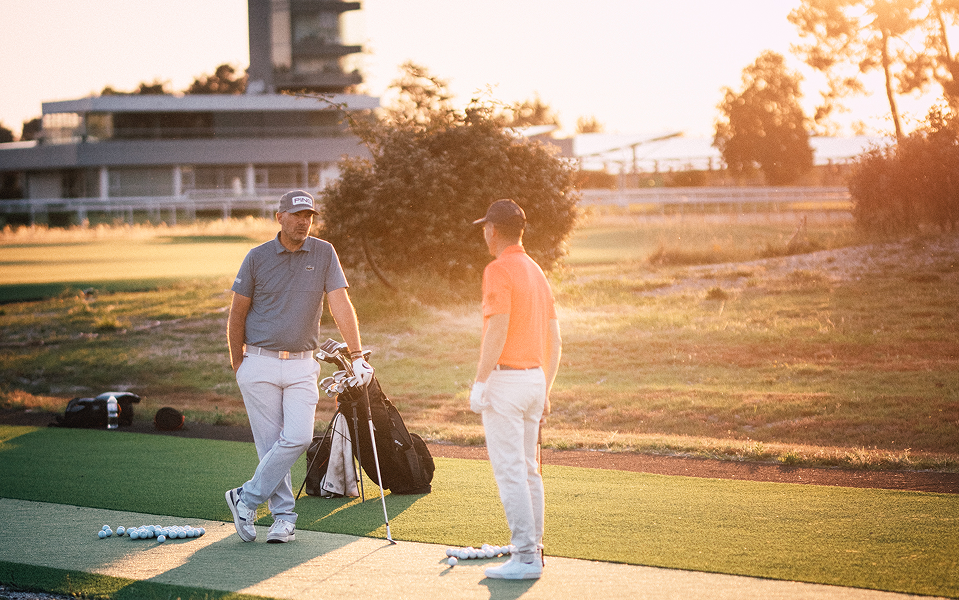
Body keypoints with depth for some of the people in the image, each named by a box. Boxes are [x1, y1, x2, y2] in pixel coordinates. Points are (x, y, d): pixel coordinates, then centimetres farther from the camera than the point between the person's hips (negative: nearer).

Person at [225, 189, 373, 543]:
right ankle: (284, 517, 9)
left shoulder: (324, 254, 2)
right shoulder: (258, 258, -2)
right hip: (261, 364, -1)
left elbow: (340, 305, -5)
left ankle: (247, 499, 2)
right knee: (271, 444, -1)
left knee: (298, 437, -12)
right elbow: (237, 314, 6)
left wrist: (357, 356, -13)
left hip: (301, 366, 1)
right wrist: (237, 364, 9)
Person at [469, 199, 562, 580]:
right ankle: (532, 549, 18)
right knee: (528, 469, 14)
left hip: (505, 378, -9)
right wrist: (545, 391, 21)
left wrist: (479, 382, -18)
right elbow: (555, 340, 16)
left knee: (509, 471, -7)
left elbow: (498, 330, -21)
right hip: (536, 377, 9)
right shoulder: (536, 271, 15)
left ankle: (526, 557, -9)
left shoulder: (499, 270, -12)